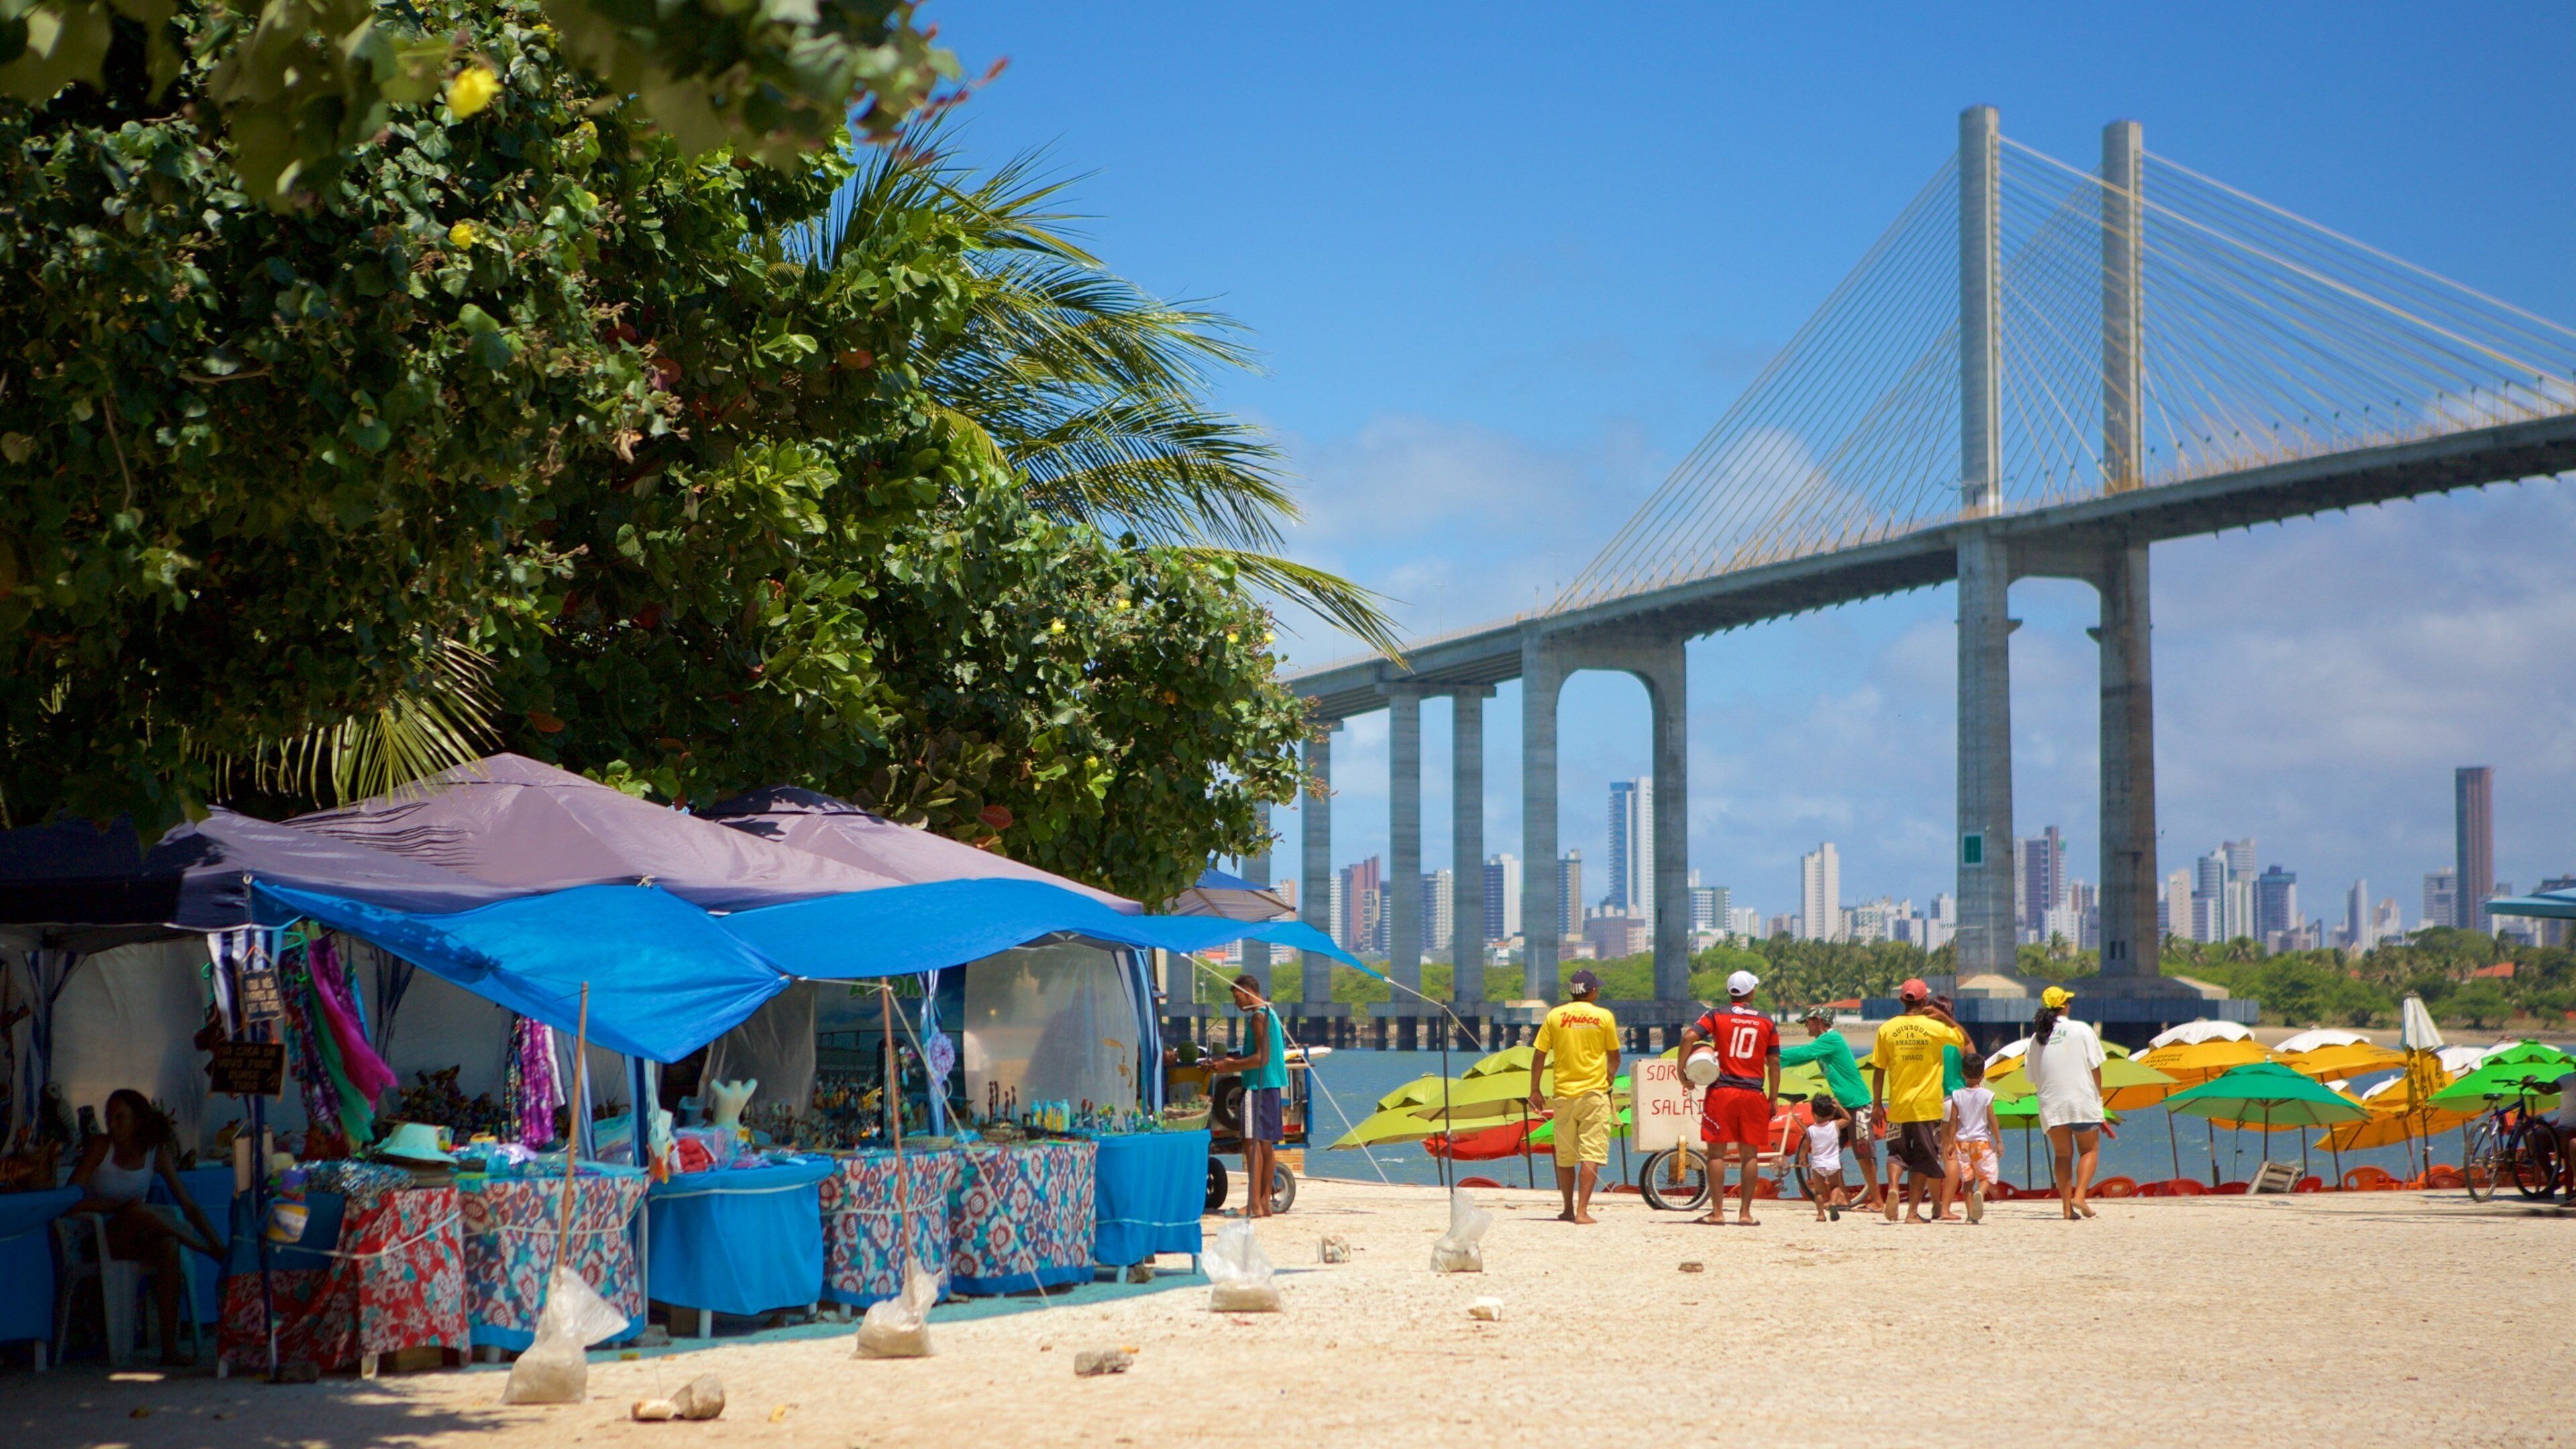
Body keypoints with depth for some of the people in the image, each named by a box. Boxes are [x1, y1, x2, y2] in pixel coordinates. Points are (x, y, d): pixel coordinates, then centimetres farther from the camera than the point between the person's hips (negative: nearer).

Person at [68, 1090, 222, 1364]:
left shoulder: (158, 1153, -2)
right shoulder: (101, 1146, -9)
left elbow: (188, 1205, -2)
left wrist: (219, 1246, -12)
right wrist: (120, 1207, -25)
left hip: (133, 1240, 3)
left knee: (168, 1246, -32)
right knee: (136, 1210, -34)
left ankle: (170, 1348, -30)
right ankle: (203, 1248, -16)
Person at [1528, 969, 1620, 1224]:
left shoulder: (1555, 1016, 2)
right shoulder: (1604, 1016, -2)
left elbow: (1539, 1055, 1)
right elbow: (1614, 1057, 7)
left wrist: (1535, 1090, 9)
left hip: (1563, 1095, 2)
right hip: (1594, 1093, -2)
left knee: (1565, 1157, 13)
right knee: (1591, 1154, -5)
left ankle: (1568, 1209, 22)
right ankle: (1582, 1210, -14)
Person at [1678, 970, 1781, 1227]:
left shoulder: (1717, 1017, 3)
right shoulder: (1767, 1022, 8)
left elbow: (1690, 1036, -12)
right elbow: (1773, 1062, 8)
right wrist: (1773, 1098, 14)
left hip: (1722, 1091, -1)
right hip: (1754, 1093, 1)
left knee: (1716, 1151, 3)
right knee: (1750, 1154, 7)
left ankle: (1717, 1212, 0)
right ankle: (1745, 1213, 6)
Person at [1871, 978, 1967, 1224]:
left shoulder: (1887, 1028, -2)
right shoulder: (1935, 1028, -6)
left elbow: (1878, 1069, 1)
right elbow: (1964, 1039, 11)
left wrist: (1877, 1103, 7)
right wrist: (1944, 1016, 6)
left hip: (1898, 1105, 2)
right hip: (1927, 1106, -2)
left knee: (1897, 1152, 17)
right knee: (1923, 1158, 8)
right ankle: (1913, 1211, 4)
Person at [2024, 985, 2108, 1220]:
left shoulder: (2037, 1037, 5)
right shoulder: (2081, 1030, -3)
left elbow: (2032, 1077, 8)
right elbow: (2095, 1066, -3)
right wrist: (2098, 1095, 8)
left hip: (2050, 1104, 3)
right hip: (2082, 1100, -3)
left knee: (2062, 1154, 11)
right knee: (2090, 1150, 9)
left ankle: (2067, 1206, 3)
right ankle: (2079, 1195, -10)